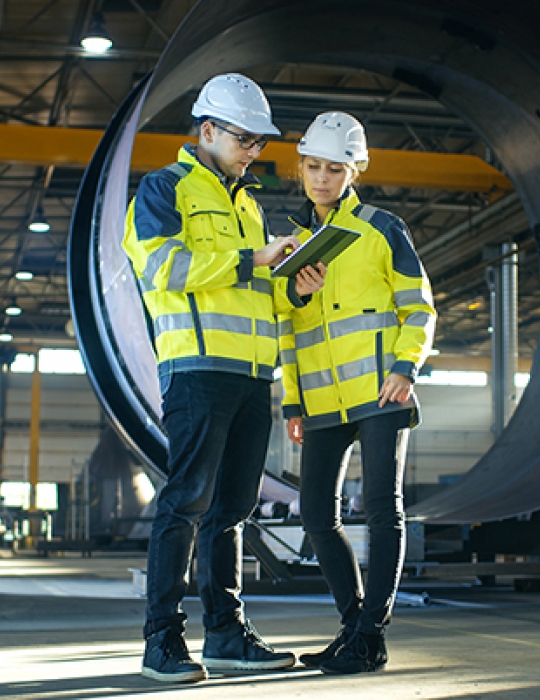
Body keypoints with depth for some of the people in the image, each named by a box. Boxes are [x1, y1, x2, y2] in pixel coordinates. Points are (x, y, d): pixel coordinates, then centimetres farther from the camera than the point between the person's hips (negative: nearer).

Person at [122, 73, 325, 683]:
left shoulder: (248, 204, 25)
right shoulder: (164, 189, 3)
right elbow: (159, 265, -13)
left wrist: (295, 289, 4)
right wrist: (250, 260, -13)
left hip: (253, 374, 7)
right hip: (198, 364, -7)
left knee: (232, 505, 8)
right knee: (188, 498, -11)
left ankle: (226, 632, 14)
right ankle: (163, 639, -6)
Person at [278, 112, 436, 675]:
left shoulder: (382, 229, 3)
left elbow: (420, 310, 2)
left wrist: (405, 368, -16)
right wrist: (292, 404, 11)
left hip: (379, 392, -5)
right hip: (323, 400, 5)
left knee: (382, 506, -7)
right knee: (317, 514, 3)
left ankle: (371, 635, 0)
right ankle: (354, 623, 17)